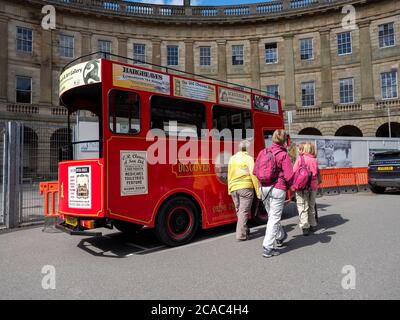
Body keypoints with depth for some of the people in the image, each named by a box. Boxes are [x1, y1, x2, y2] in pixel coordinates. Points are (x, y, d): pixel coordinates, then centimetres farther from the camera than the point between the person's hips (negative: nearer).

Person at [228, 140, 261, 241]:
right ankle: (241, 235, 1)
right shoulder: (248, 158, -7)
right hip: (245, 187, -6)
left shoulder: (232, 158, 12)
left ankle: (245, 230, 31)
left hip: (233, 188, 6)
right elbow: (253, 175, -13)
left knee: (239, 210, 18)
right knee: (244, 211, 0)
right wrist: (258, 190, -10)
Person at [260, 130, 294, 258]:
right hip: (278, 189, -6)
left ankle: (280, 237, 44)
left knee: (272, 215, 22)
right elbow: (289, 175, -14)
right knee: (274, 218, 1)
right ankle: (268, 248, 1)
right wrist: (289, 185, 6)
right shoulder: (283, 155, -12)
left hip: (264, 188, 6)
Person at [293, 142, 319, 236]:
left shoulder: (300, 158, -7)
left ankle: (305, 227, -6)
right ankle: (312, 225, 27)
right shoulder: (315, 160, 3)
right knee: (311, 206, 18)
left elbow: (294, 172, -9)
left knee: (303, 207, -1)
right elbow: (317, 173, 5)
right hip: (313, 186, 4)